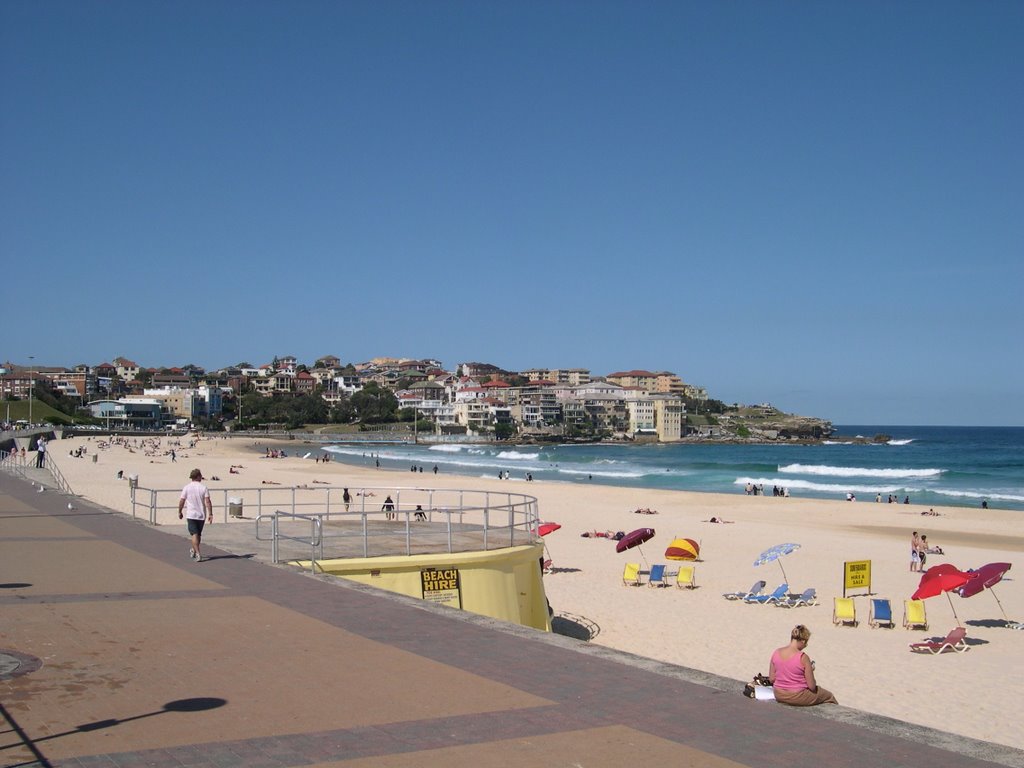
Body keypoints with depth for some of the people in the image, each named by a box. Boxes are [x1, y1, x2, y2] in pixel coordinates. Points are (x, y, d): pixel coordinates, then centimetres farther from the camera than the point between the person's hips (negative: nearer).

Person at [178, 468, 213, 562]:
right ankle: (193, 550, 36)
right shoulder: (204, 488, -4)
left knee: (194, 534, -5)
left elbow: (182, 501, -1)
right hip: (202, 515, 1)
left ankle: (198, 554, -18)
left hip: (191, 515, -1)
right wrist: (210, 514, -9)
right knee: (198, 534, 18)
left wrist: (180, 512, 13)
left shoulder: (186, 488, -3)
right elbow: (208, 502, -10)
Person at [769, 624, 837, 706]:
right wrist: (810, 671, 2)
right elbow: (812, 686, -15)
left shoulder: (776, 653, -7)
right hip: (797, 697, -6)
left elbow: (771, 679, 0)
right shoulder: (803, 658, -21)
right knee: (829, 696, 22)